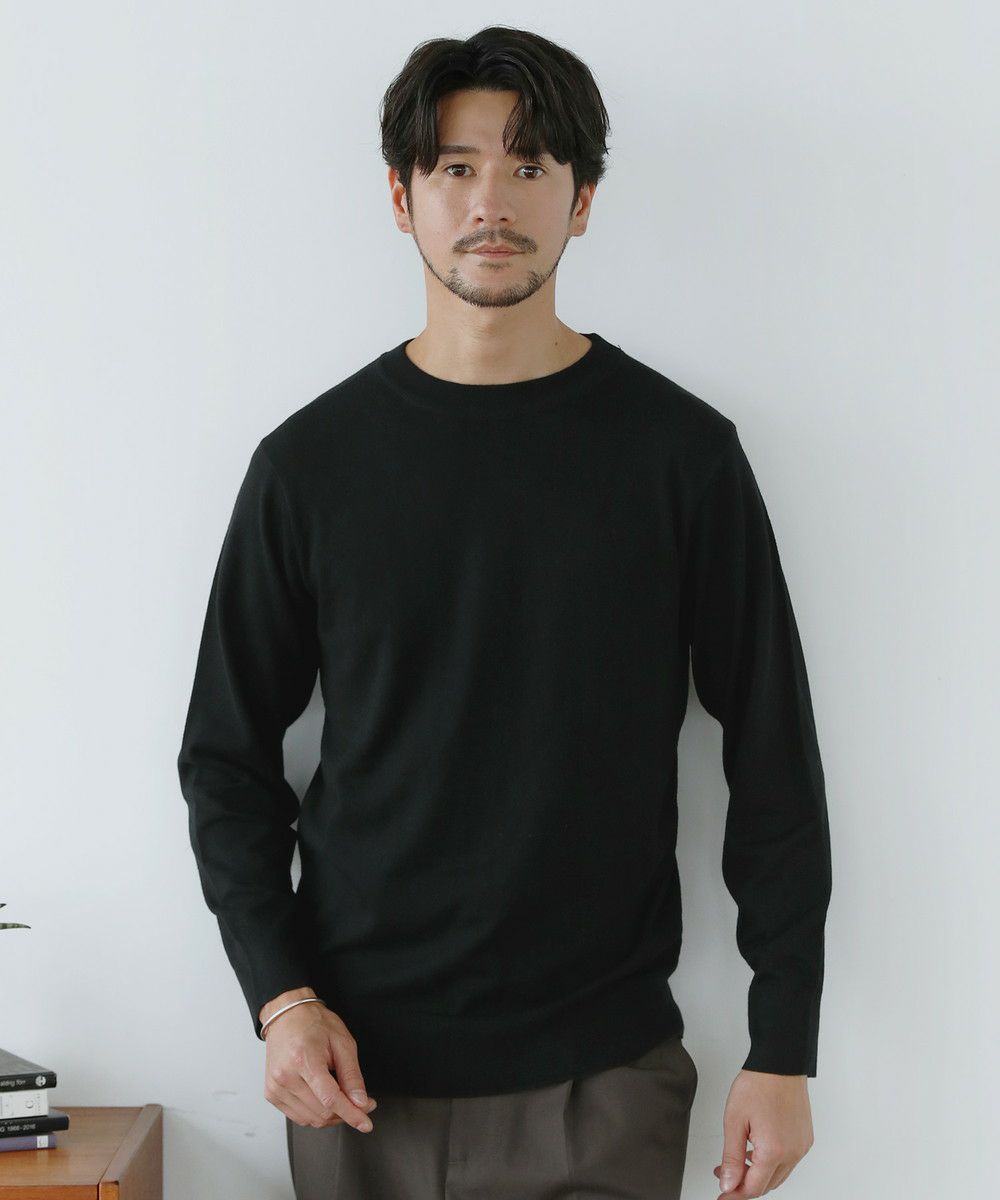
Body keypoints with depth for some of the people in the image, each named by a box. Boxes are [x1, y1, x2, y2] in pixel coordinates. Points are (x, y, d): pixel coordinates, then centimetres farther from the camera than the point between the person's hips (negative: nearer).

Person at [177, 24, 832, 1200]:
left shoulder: (681, 452, -2)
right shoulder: (312, 461, 0)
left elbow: (773, 764, 1)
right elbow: (227, 758, 6)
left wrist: (783, 1051, -1)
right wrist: (281, 997, -5)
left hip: (605, 1071, 0)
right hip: (360, 1069, 1)